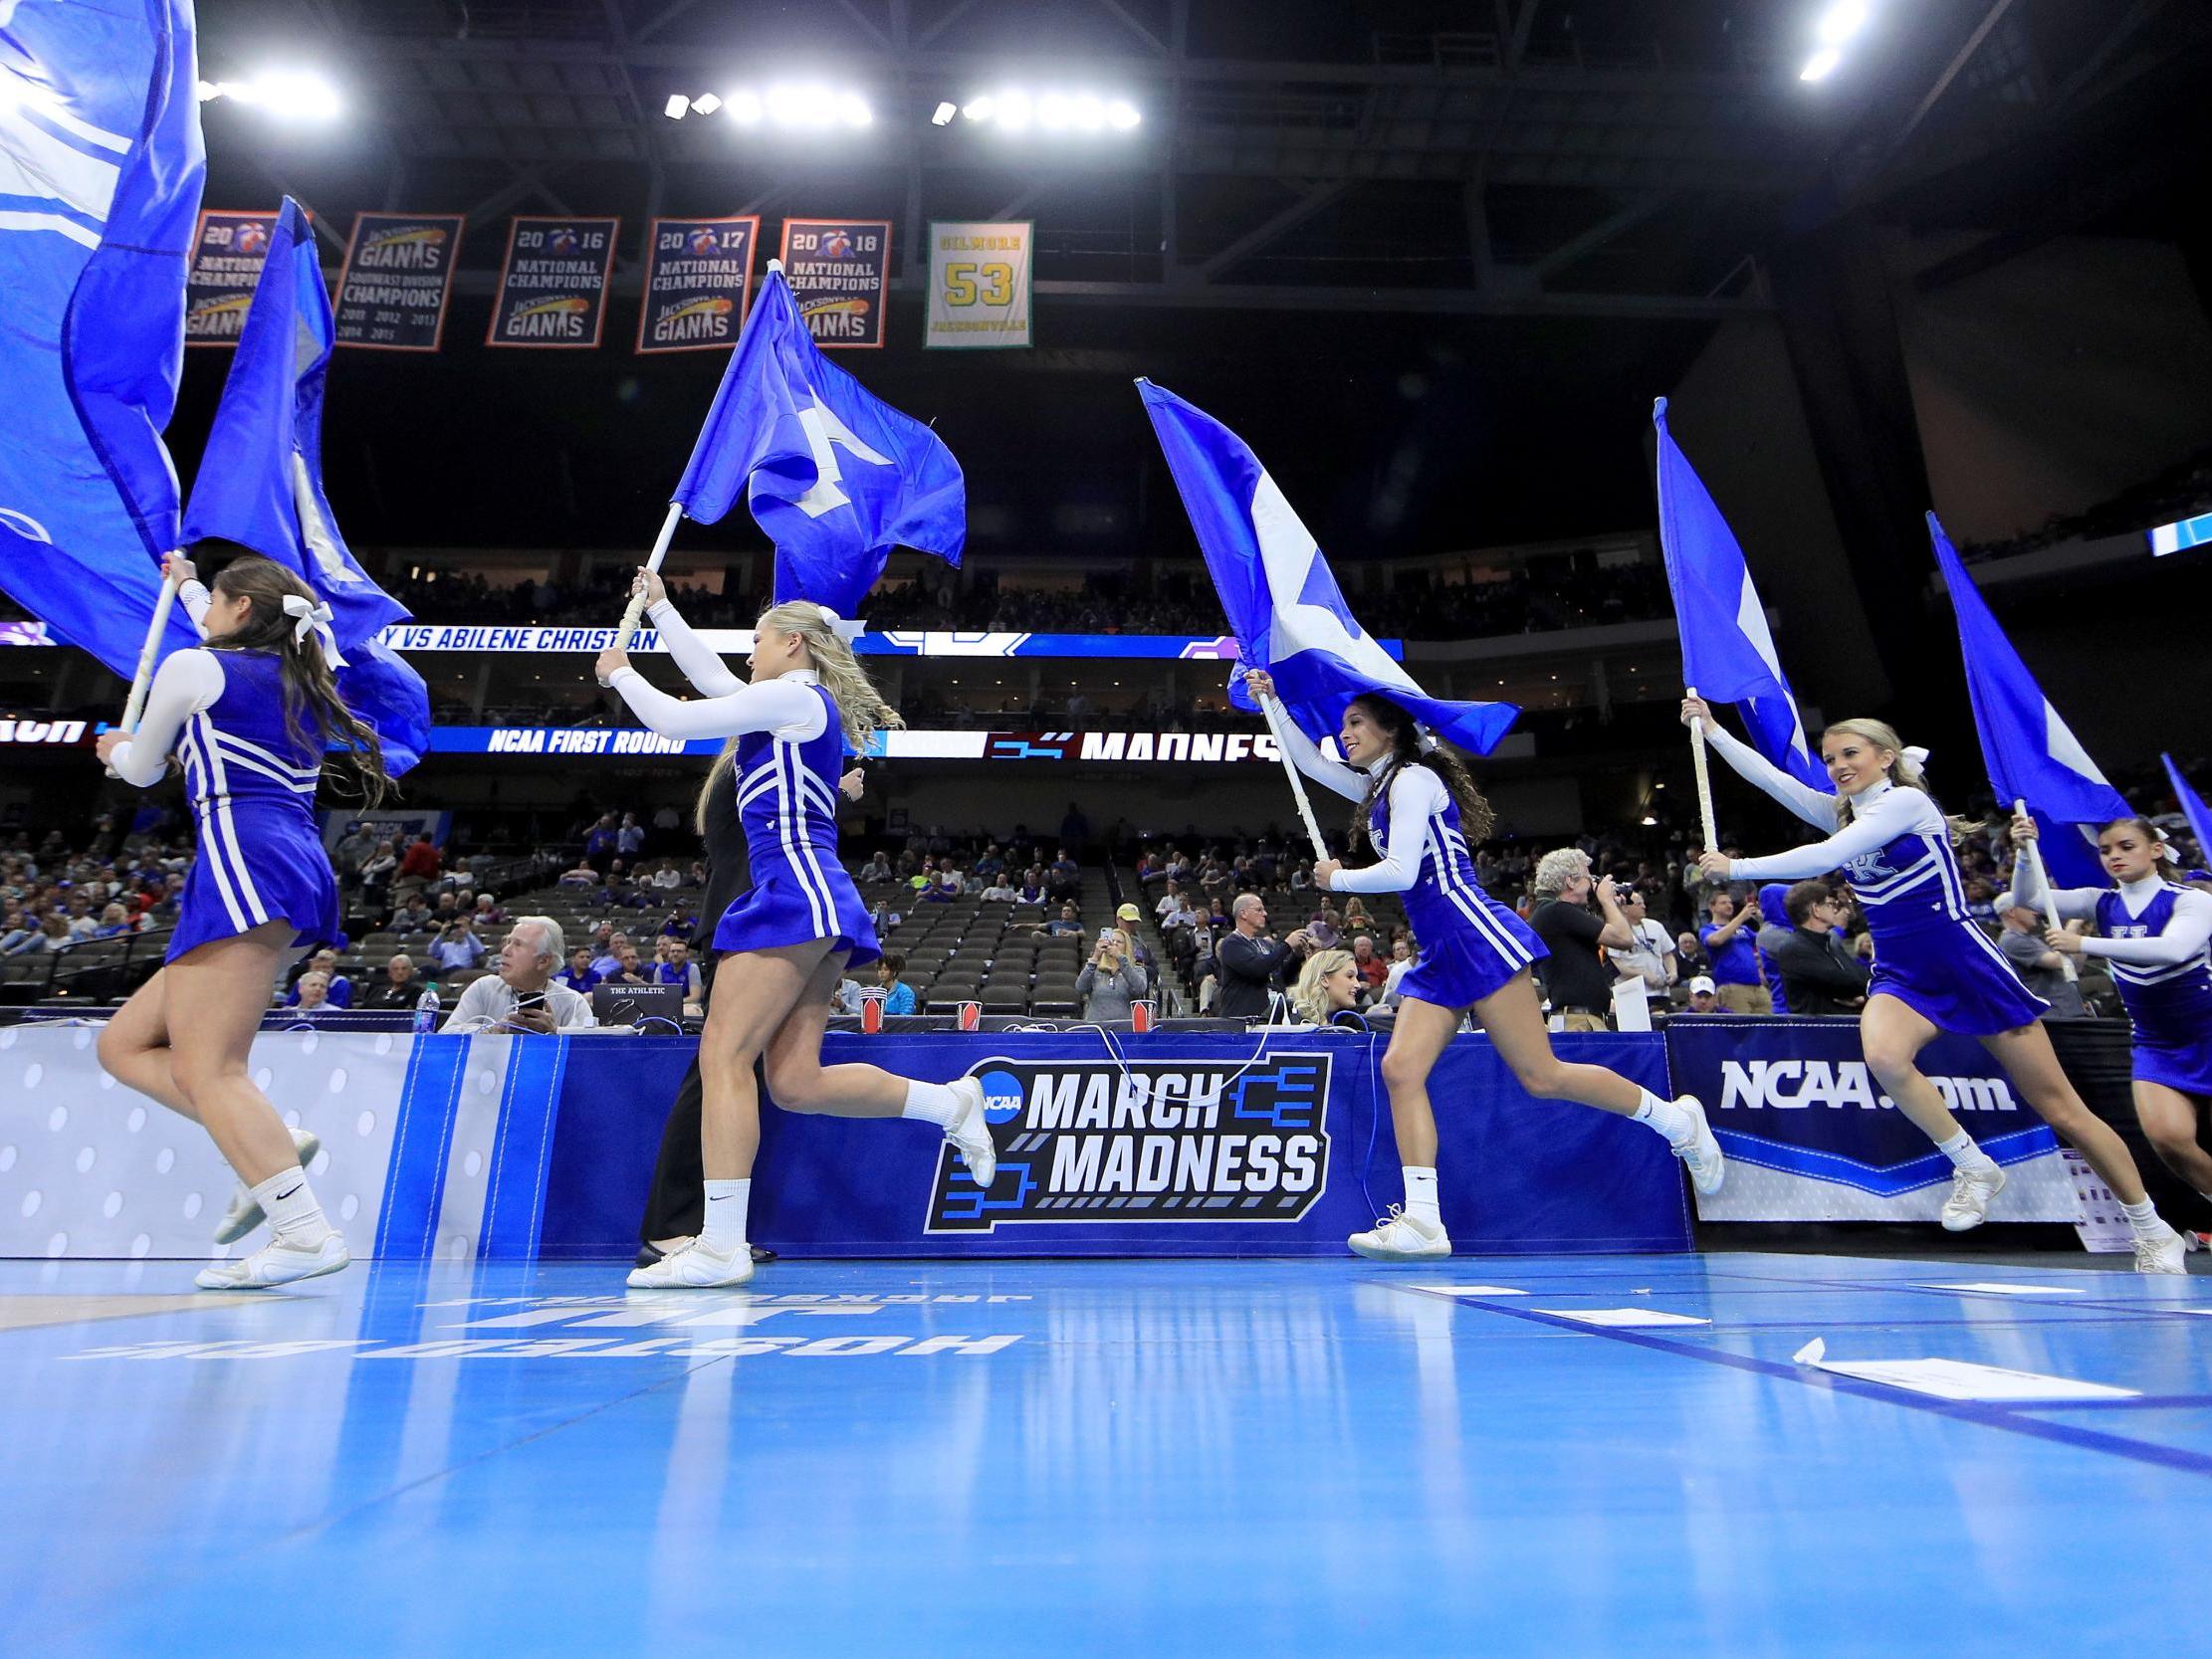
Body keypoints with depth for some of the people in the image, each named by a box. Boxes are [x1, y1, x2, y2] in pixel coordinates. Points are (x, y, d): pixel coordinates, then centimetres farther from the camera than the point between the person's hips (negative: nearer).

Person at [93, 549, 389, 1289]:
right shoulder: (297, 675, 25)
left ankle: (306, 1232, -22)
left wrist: (115, 749, 42)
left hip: (245, 862, -9)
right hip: (300, 869, 9)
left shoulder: (192, 667, 5)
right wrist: (186, 584, 66)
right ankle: (273, 1146, -1)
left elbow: (142, 770, 18)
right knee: (124, 1044, 14)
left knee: (206, 1069, -13)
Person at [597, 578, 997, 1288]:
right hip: (810, 897, 10)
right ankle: (952, 1102, 5)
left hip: (796, 891, -10)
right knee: (794, 1082, 3)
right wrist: (659, 604, 46)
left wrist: (619, 673, 18)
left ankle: (721, 1245, -8)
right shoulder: (793, 708, 26)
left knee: (723, 1057, -10)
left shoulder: (795, 697, -1)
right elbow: (708, 675, 38)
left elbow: (675, 719, 0)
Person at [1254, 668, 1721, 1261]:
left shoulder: (1415, 777, -7)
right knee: (1400, 1069, -6)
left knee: (1541, 1077, -6)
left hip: (1478, 940, -9)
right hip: (1439, 956, 9)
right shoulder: (1377, 788, 20)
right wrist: (1272, 703, 17)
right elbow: (1308, 761, 25)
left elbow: (1400, 873, -15)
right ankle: (1423, 1222, -6)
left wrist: (1335, 879, 0)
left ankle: (1675, 1118, 16)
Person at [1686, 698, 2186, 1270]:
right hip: (1900, 975, 5)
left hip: (1967, 965, -5)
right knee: (1882, 1056, -29)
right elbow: (1766, 774, 3)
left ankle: (2153, 1231, 24)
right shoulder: (1838, 813, 9)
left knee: (2059, 1108, 3)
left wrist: (1736, 868, -17)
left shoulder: (1907, 801, -12)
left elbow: (1824, 858, -21)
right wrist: (1710, 728, -4)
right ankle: (1973, 1166, -6)